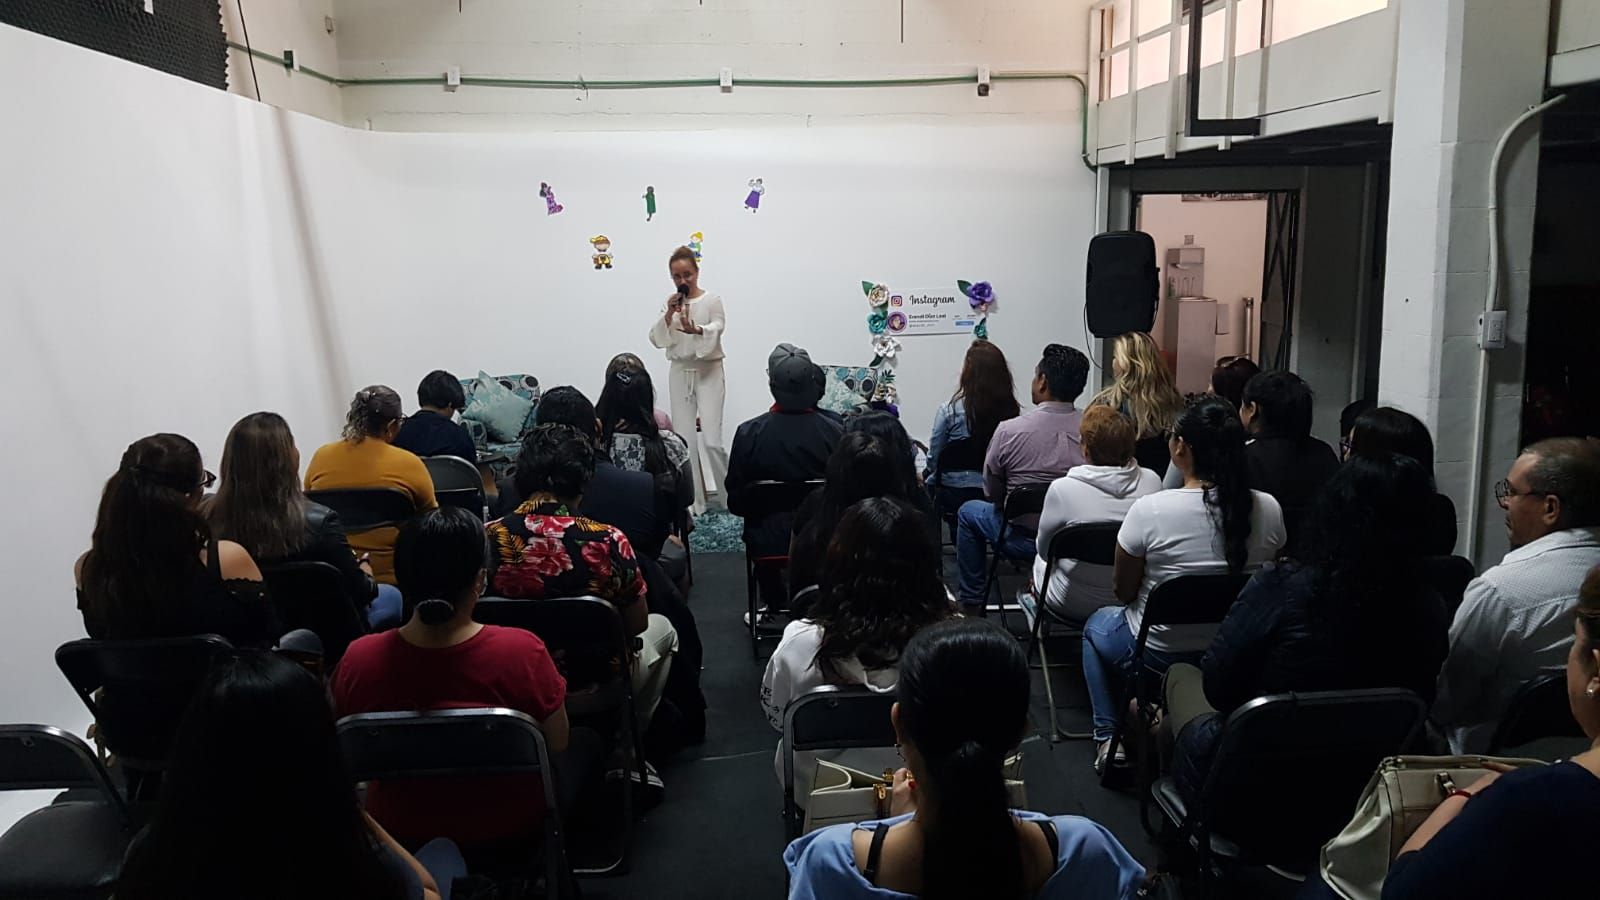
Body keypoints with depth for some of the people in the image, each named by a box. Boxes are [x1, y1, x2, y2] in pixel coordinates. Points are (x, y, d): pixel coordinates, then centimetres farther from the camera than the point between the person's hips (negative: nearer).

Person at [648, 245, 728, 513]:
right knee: (687, 442, 4)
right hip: (680, 373, 4)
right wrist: (669, 315, -18)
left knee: (711, 440, -13)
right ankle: (695, 505, 12)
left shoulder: (712, 300, -4)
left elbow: (717, 327, -21)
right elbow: (656, 340, -2)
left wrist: (696, 329, -42)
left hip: (708, 372, -4)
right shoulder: (671, 303, 7)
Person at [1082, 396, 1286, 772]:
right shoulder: (1268, 509, -13)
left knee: (1098, 624, 29)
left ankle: (1109, 737, 22)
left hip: (1158, 657, -4)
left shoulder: (1149, 510, -24)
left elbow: (1123, 592, -11)